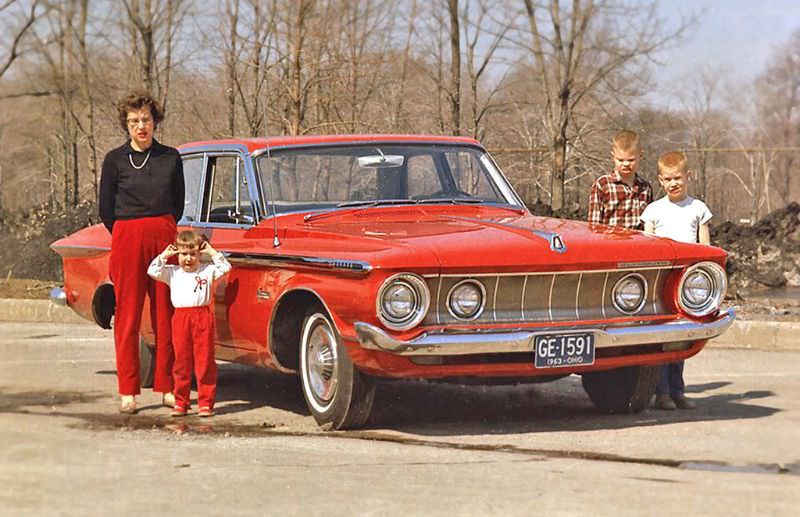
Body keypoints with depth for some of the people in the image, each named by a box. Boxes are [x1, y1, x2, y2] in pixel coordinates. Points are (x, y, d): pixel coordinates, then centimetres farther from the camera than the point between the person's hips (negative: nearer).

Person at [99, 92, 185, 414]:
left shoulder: (170, 158, 8)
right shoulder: (115, 160, 3)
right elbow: (106, 210, 7)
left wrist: (159, 231, 10)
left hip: (165, 237, 2)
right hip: (127, 240, -2)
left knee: (165, 314, 2)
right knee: (128, 315, -1)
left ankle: (166, 387, 9)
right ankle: (128, 391, 2)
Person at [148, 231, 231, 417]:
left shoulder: (207, 271, 8)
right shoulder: (172, 272, 12)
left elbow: (225, 268, -1)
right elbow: (153, 271, 3)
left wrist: (212, 252, 0)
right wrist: (164, 255, 1)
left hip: (203, 317, -2)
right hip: (181, 317, 2)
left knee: (205, 362, -1)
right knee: (182, 362, 5)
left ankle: (206, 403, 1)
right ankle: (181, 403, 11)